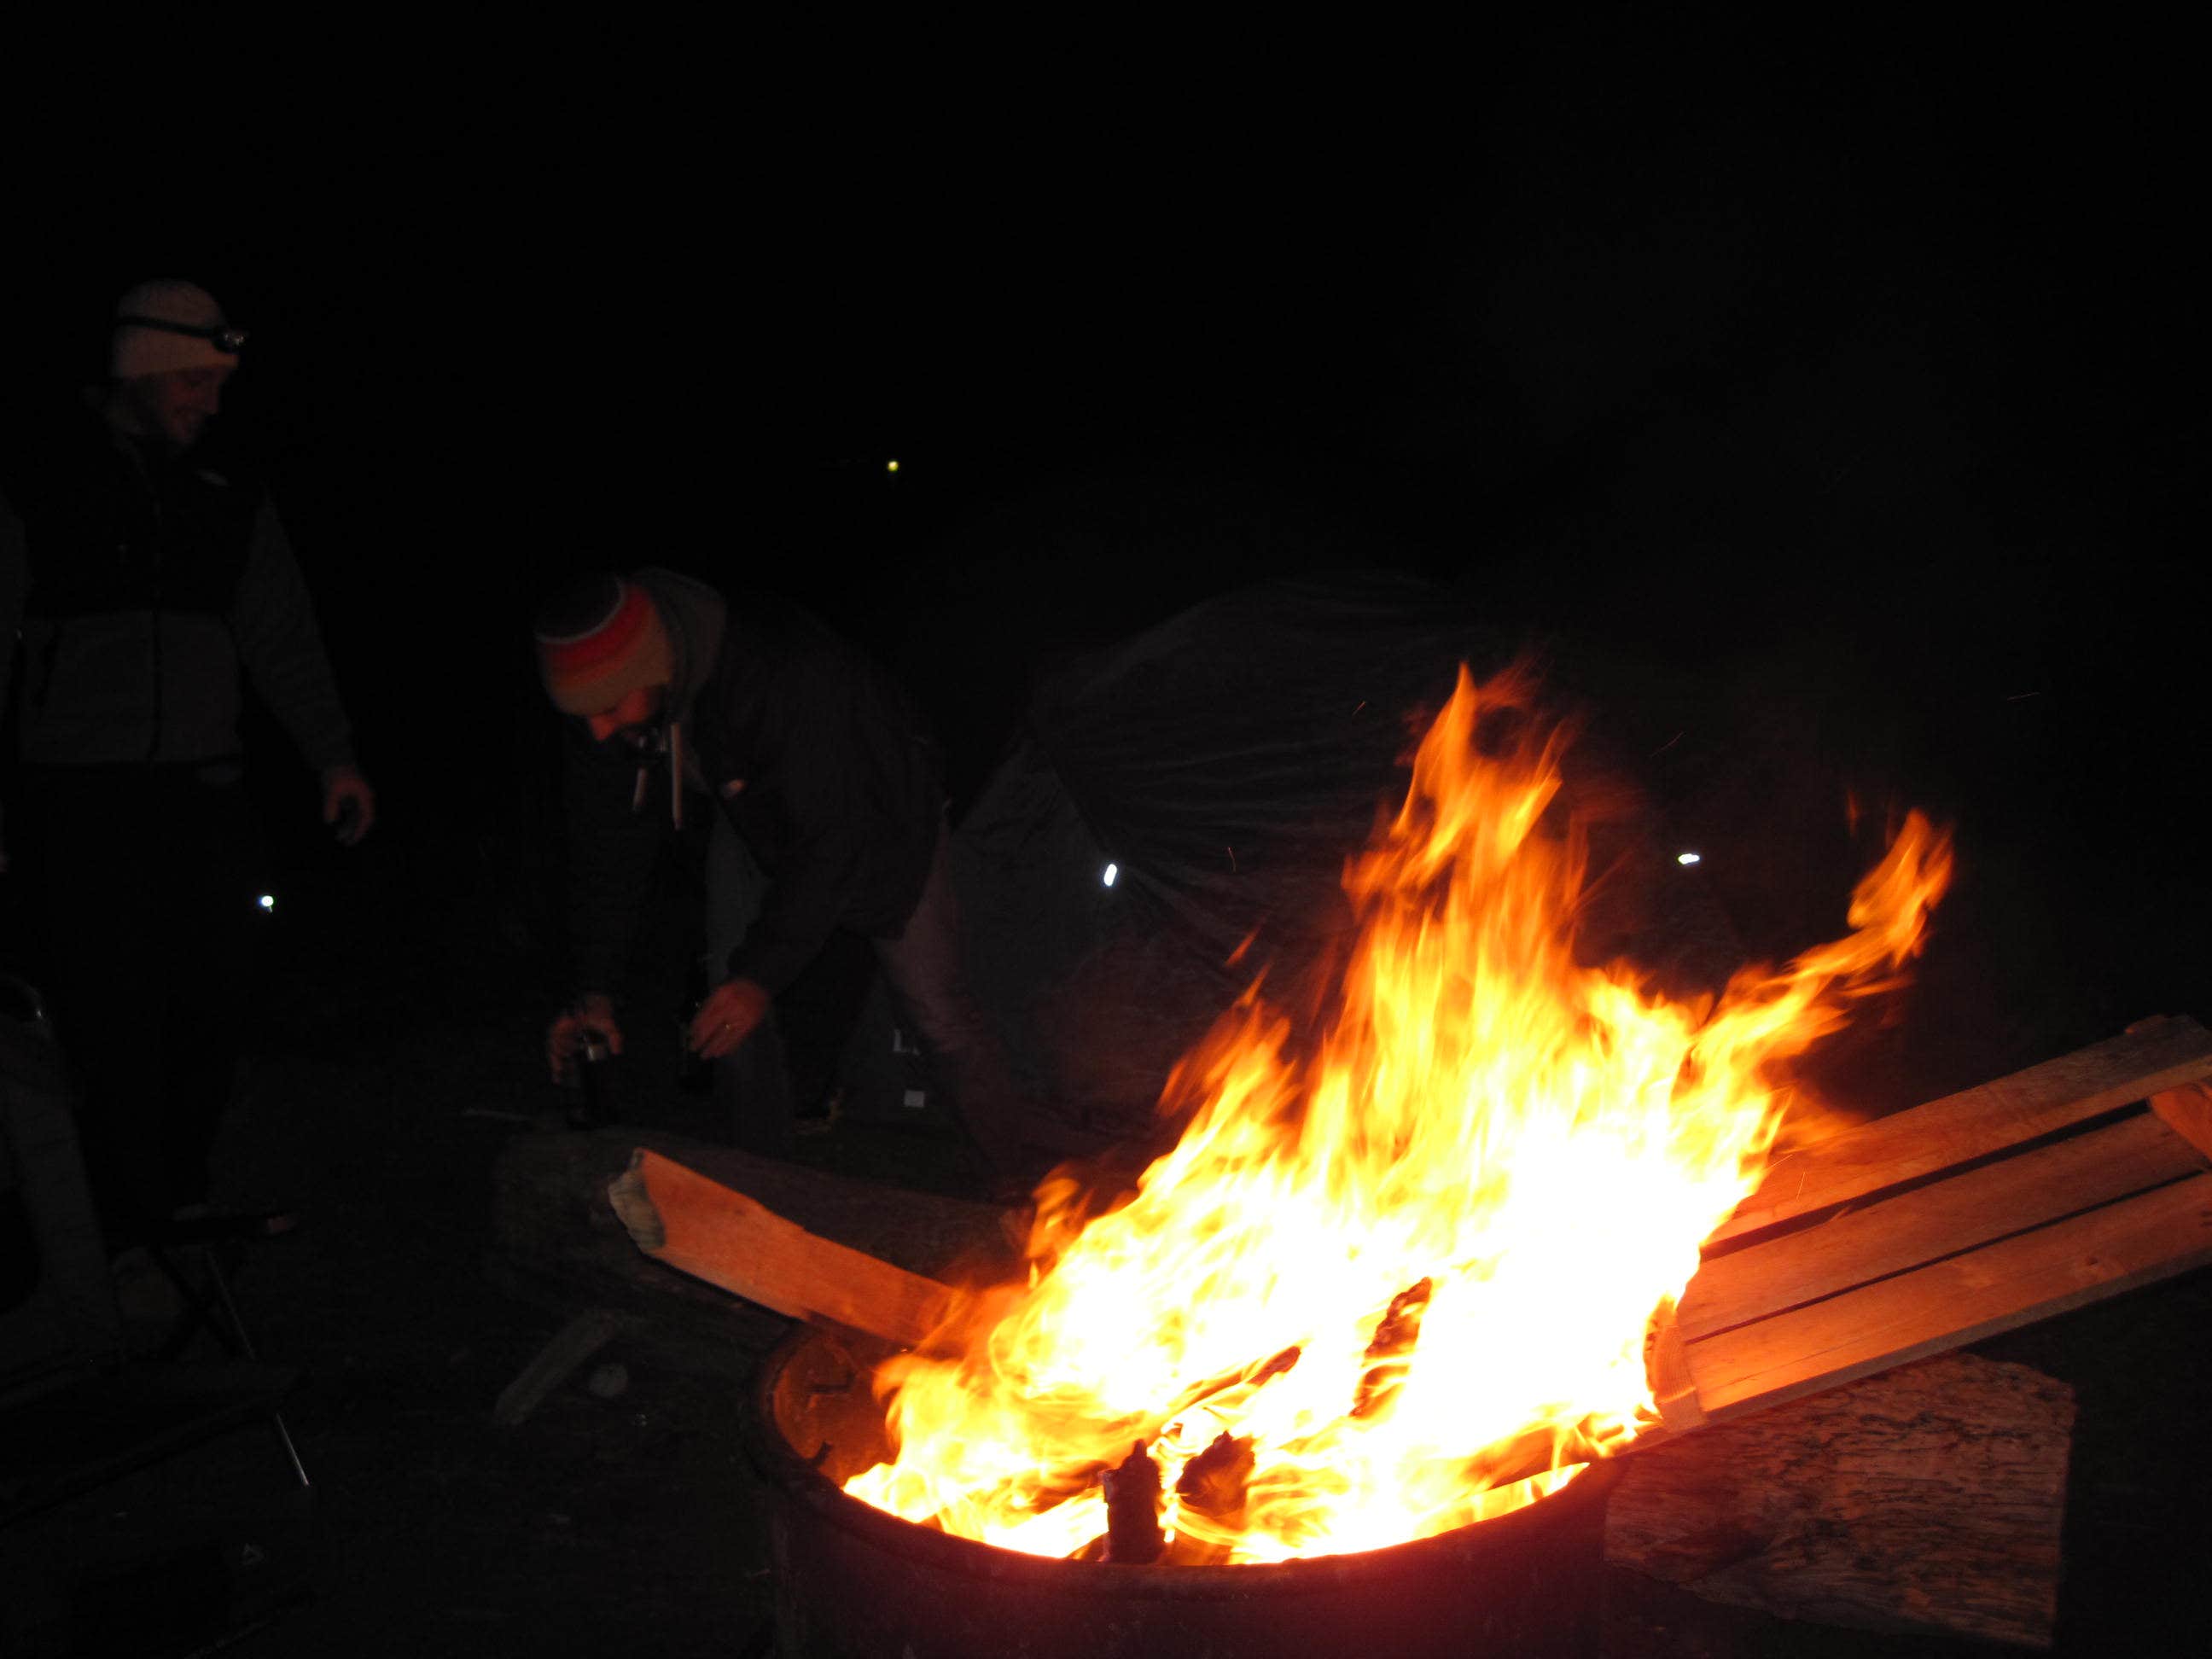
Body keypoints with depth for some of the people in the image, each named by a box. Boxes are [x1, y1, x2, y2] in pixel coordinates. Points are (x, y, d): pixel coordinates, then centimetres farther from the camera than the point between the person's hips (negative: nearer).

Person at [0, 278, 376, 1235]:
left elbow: (282, 636, 12)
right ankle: (138, 1237, 5)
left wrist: (333, 754, 2)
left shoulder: (228, 498, 12)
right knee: (113, 1025, -3)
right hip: (77, 798, -4)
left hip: (202, 794, 4)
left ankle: (182, 1202, 24)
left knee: (209, 1015, 6)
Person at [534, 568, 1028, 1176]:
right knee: (730, 1016, 1)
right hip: (753, 822, 6)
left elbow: (828, 839, -38)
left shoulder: (789, 673, -45)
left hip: (870, 811, -5)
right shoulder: (605, 697, -24)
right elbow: (608, 840, -12)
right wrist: (593, 988, -16)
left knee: (934, 1007, -3)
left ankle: (1018, 1188, 12)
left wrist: (764, 973, -37)